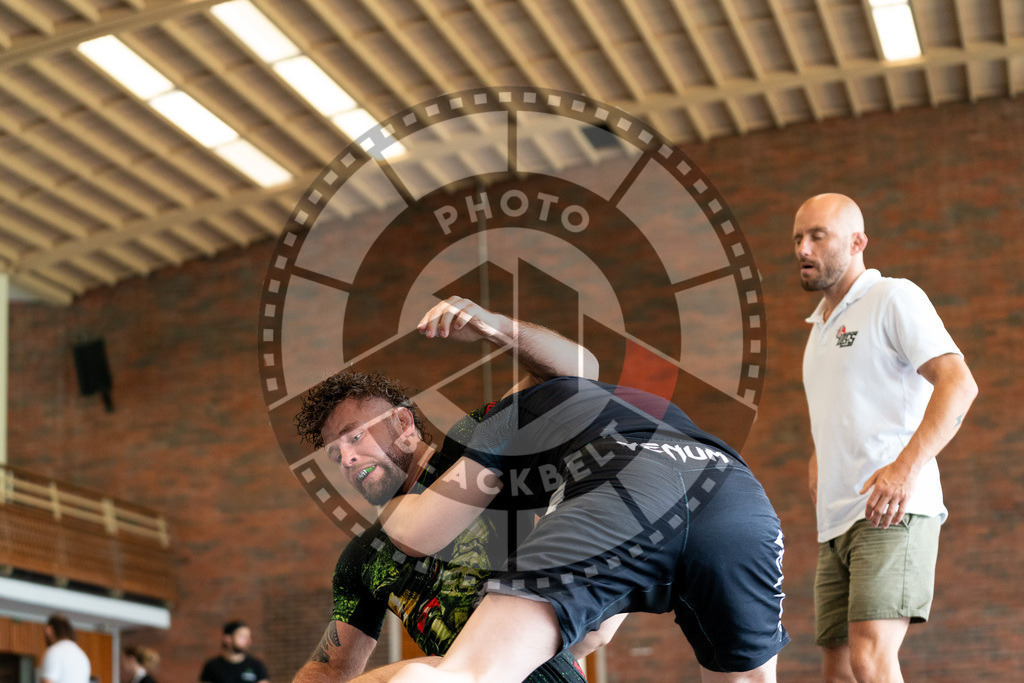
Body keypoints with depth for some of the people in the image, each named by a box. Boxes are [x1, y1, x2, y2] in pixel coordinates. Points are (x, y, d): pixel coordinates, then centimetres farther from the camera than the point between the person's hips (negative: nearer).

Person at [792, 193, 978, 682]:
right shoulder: (820, 326, 24)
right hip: (836, 526, 8)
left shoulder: (894, 298, -2)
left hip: (892, 514, -8)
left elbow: (959, 383, -15)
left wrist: (907, 466, -25)